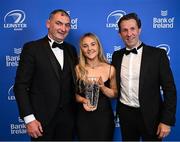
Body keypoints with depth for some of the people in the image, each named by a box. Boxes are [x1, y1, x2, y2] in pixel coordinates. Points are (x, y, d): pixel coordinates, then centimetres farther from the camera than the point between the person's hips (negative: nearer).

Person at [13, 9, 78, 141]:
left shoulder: (71, 49, 8)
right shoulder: (32, 48, -8)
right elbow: (20, 86, -11)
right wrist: (29, 118, -15)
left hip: (68, 117, 5)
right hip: (41, 119, -4)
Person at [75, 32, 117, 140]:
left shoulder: (110, 69, -6)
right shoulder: (78, 69, -8)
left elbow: (115, 94, 1)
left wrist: (102, 87, -16)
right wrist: (83, 100, -17)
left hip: (105, 117, 1)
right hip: (84, 118, 0)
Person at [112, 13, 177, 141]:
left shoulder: (158, 54, -9)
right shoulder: (117, 56, 3)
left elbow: (169, 89, -10)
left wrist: (167, 121, -13)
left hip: (150, 116, -3)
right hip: (125, 114, 4)